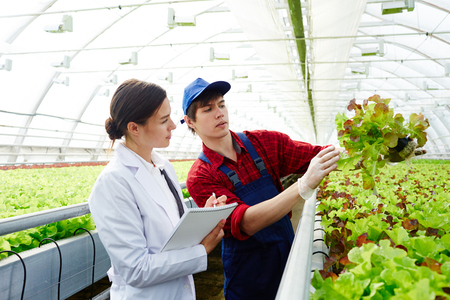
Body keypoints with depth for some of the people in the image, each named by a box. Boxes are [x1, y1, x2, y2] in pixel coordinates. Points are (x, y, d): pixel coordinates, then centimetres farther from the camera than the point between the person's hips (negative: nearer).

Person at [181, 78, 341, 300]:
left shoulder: (265, 142, -4)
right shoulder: (200, 178, -15)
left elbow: (315, 155, -8)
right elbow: (242, 223, -28)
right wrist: (304, 186, -39)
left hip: (289, 250, 3)